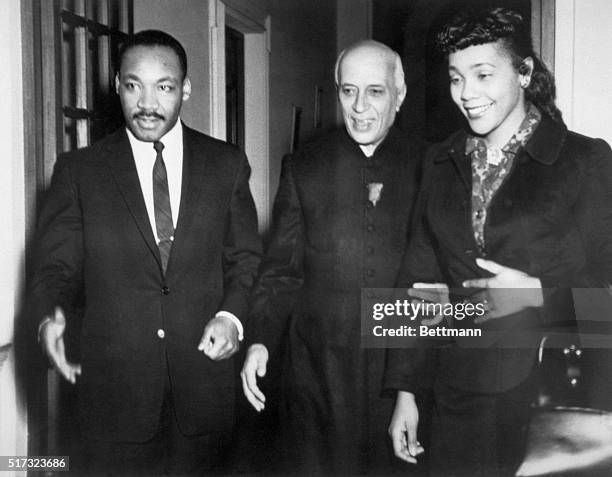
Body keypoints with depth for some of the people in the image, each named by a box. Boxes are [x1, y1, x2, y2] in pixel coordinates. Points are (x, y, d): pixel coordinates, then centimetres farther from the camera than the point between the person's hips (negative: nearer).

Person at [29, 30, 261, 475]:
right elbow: (56, 264, 2)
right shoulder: (78, 170, 2)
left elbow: (245, 258, 7)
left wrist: (232, 315, -11)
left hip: (204, 378, 1)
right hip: (113, 384, -1)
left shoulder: (227, 164, 4)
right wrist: (50, 313, -18)